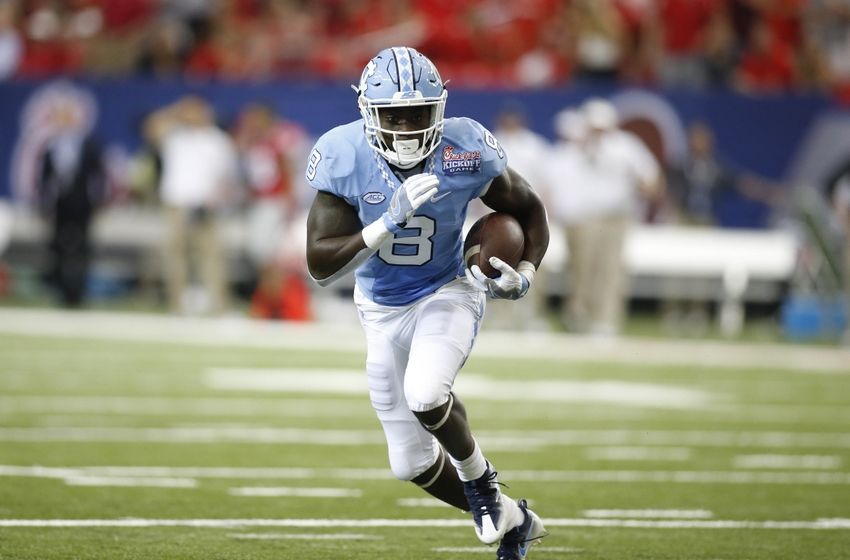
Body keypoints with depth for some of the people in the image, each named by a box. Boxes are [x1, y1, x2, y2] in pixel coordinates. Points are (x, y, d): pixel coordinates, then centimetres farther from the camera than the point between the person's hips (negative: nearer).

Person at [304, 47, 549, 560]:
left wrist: (526, 275, -19)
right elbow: (320, 266, -26)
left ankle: (479, 479, 0)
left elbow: (528, 209, -2)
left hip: (448, 293, -3)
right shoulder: (344, 157, -22)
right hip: (383, 310, 3)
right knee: (411, 463, 8)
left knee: (425, 396, -32)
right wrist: (389, 222, -38)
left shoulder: (466, 152, -21)